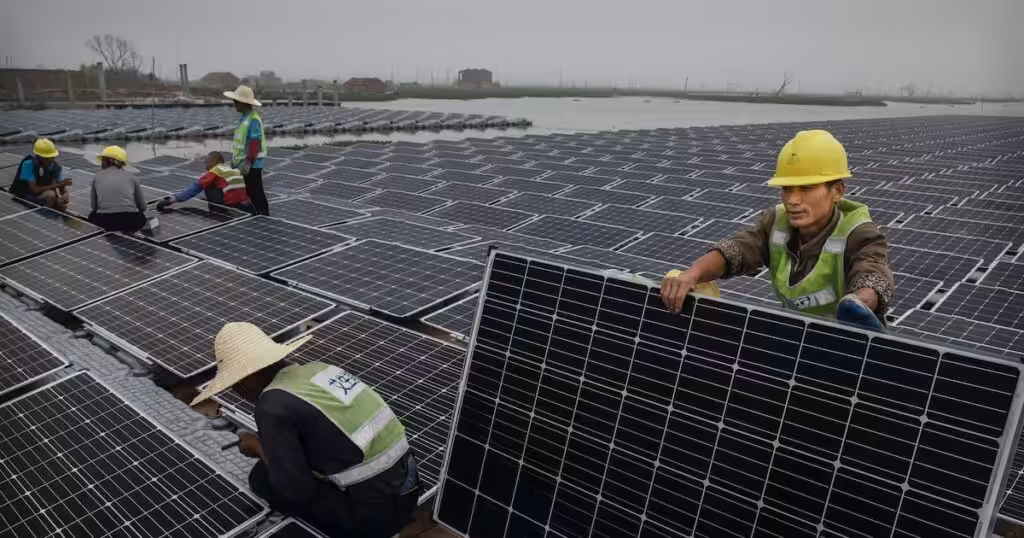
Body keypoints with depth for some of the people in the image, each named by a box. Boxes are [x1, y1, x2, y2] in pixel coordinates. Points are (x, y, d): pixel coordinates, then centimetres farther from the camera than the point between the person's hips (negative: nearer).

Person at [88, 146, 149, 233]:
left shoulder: (97, 176, 16)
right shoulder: (131, 176, 14)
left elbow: (94, 206, 17)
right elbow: (142, 207, 18)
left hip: (106, 222, 0)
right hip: (130, 221, 0)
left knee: (93, 215, 37)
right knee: (141, 217, 37)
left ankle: (110, 228, 8)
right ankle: (128, 228, 7)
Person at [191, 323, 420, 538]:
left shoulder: (273, 405, -15)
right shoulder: (316, 369, 7)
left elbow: (297, 490, -12)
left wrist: (259, 448, 4)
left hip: (377, 509, -7)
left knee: (262, 478, 6)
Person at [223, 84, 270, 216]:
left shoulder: (254, 119, -17)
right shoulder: (245, 117, 13)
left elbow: (255, 143, -22)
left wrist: (249, 162, -24)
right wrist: (235, 160, 20)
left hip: (251, 165, -10)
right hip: (242, 163, 10)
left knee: (257, 195, -4)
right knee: (249, 194, 17)